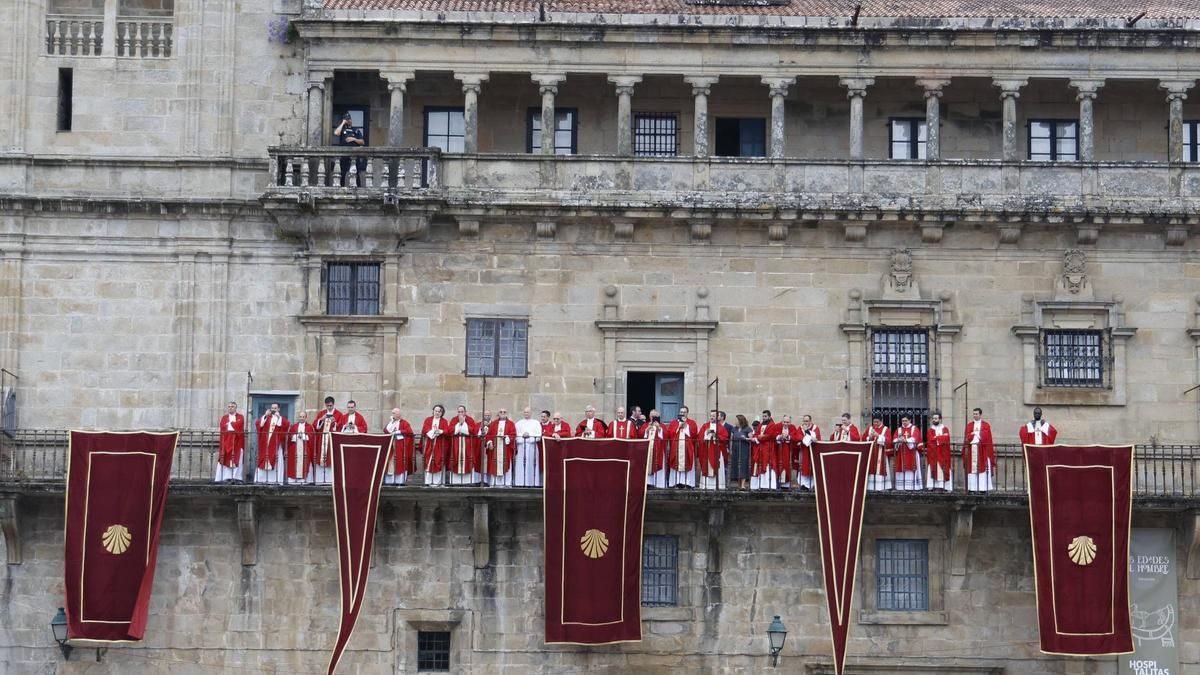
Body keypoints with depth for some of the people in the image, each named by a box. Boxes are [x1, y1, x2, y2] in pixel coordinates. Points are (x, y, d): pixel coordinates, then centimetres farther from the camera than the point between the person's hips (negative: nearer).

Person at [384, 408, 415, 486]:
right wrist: (391, 422, -4)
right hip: (390, 444, 5)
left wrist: (398, 432, -14)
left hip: (400, 446, -5)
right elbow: (385, 430, 3)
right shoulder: (390, 421, 16)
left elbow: (409, 431, -12)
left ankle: (400, 480, -6)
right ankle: (390, 479, -1)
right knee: (390, 462, -1)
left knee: (400, 462, -6)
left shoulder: (404, 422, 0)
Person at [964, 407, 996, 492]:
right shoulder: (969, 425, 14)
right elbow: (967, 437, 4)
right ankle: (972, 488, -1)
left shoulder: (986, 425, 6)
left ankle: (983, 488, -6)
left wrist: (974, 434, -4)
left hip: (982, 451, -2)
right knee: (972, 469, -2)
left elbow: (986, 438, -3)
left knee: (983, 469, -6)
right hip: (971, 450, 2)